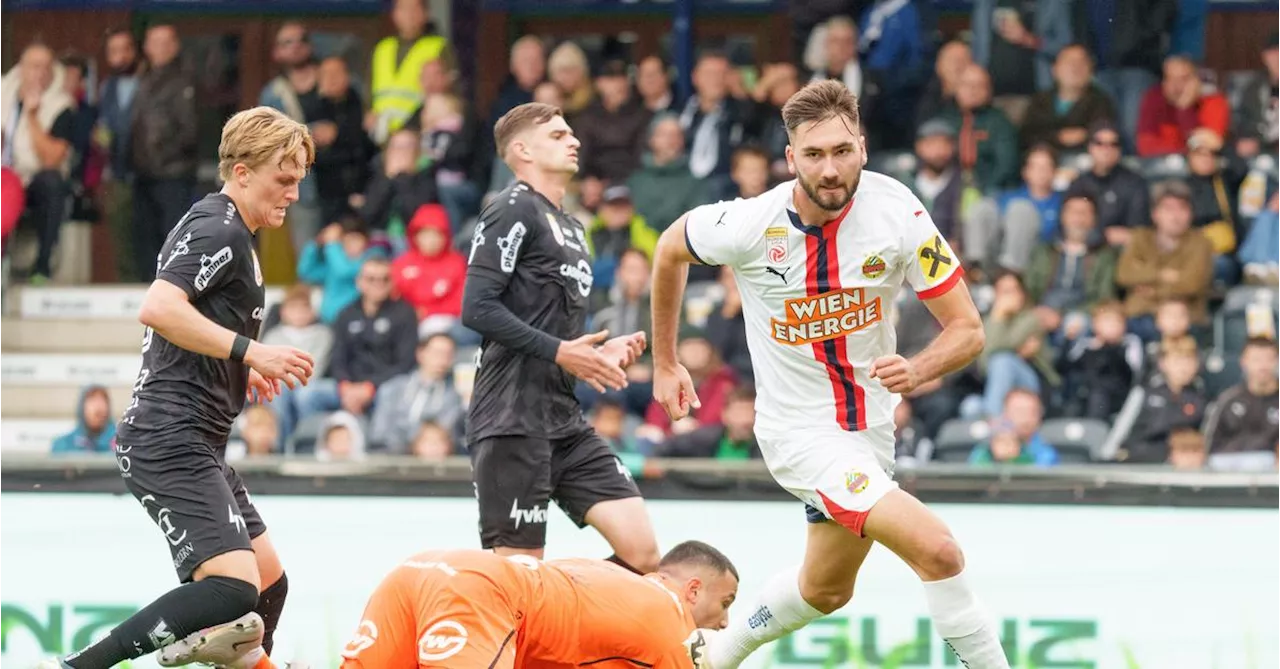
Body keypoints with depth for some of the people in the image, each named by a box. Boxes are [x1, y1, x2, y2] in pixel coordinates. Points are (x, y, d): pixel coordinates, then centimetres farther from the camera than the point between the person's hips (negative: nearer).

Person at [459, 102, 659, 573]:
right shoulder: (513, 211, -6)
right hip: (513, 421, -9)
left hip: (565, 419, 9)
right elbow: (477, 308, -17)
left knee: (641, 552, -3)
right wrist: (558, 351, -19)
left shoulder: (571, 227, 22)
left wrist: (601, 353, 9)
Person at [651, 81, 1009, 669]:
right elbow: (671, 248, 2)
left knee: (826, 588, 24)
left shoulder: (896, 212, -17)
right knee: (938, 552, -23)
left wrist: (918, 370, -34)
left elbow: (967, 328, -13)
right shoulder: (750, 225, -21)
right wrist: (665, 363, 9)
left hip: (871, 420, 5)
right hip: (802, 435, -5)